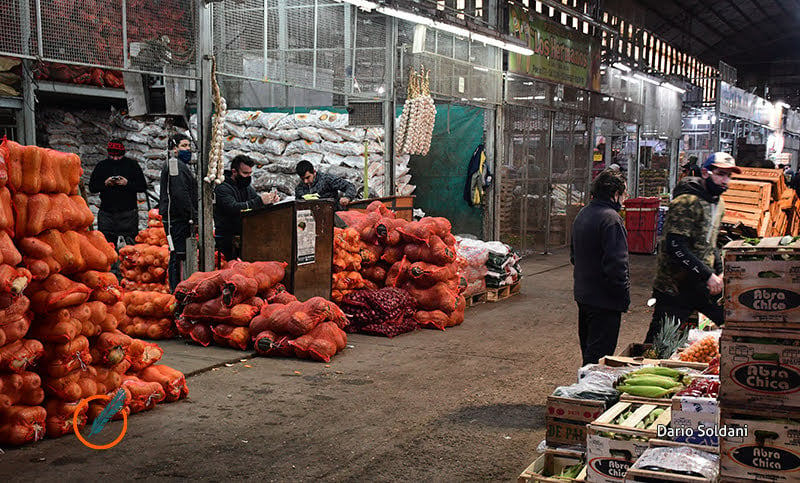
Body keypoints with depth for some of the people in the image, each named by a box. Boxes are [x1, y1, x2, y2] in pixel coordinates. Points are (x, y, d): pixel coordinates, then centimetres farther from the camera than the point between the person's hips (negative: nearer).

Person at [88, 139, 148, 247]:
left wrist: (127, 183, -15)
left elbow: (143, 187, 1)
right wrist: (105, 184, -8)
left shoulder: (132, 165, 5)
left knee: (130, 246, -2)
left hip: (128, 213, -2)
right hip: (106, 213, 2)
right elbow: (92, 187, 10)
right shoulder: (101, 166, 10)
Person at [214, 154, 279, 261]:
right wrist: (260, 201, -31)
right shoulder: (222, 188, -9)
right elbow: (232, 208, -25)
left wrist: (270, 200, -11)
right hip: (227, 239, -7)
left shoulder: (246, 186, 18)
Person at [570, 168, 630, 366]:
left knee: (588, 351, 20)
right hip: (604, 300, -9)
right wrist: (624, 297, -15)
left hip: (583, 294, 10)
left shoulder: (582, 214, 10)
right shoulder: (610, 218, -20)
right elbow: (616, 264, -23)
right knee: (599, 356, -3)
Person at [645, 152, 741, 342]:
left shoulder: (719, 204, 13)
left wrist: (720, 272, 7)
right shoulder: (686, 202, -17)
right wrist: (708, 276, -23)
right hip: (675, 287, -8)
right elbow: (675, 247, -25)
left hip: (704, 285, 8)